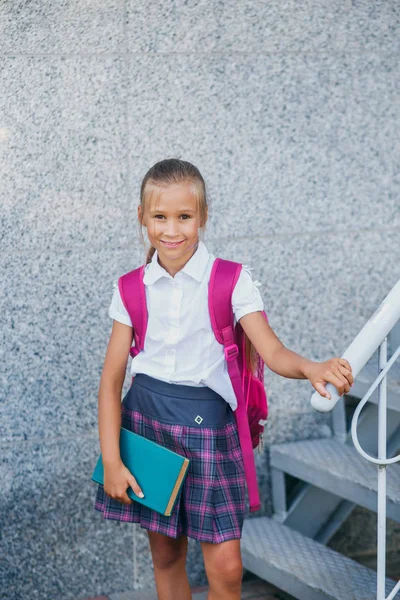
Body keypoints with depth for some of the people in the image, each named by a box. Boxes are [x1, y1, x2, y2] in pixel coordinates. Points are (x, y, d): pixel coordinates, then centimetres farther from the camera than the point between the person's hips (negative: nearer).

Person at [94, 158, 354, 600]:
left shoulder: (231, 280, -6)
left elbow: (273, 353, -16)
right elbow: (111, 379, 1)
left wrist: (311, 368, -39)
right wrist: (111, 461, -6)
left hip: (208, 422, -2)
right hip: (146, 420, 2)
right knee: (165, 555, 11)